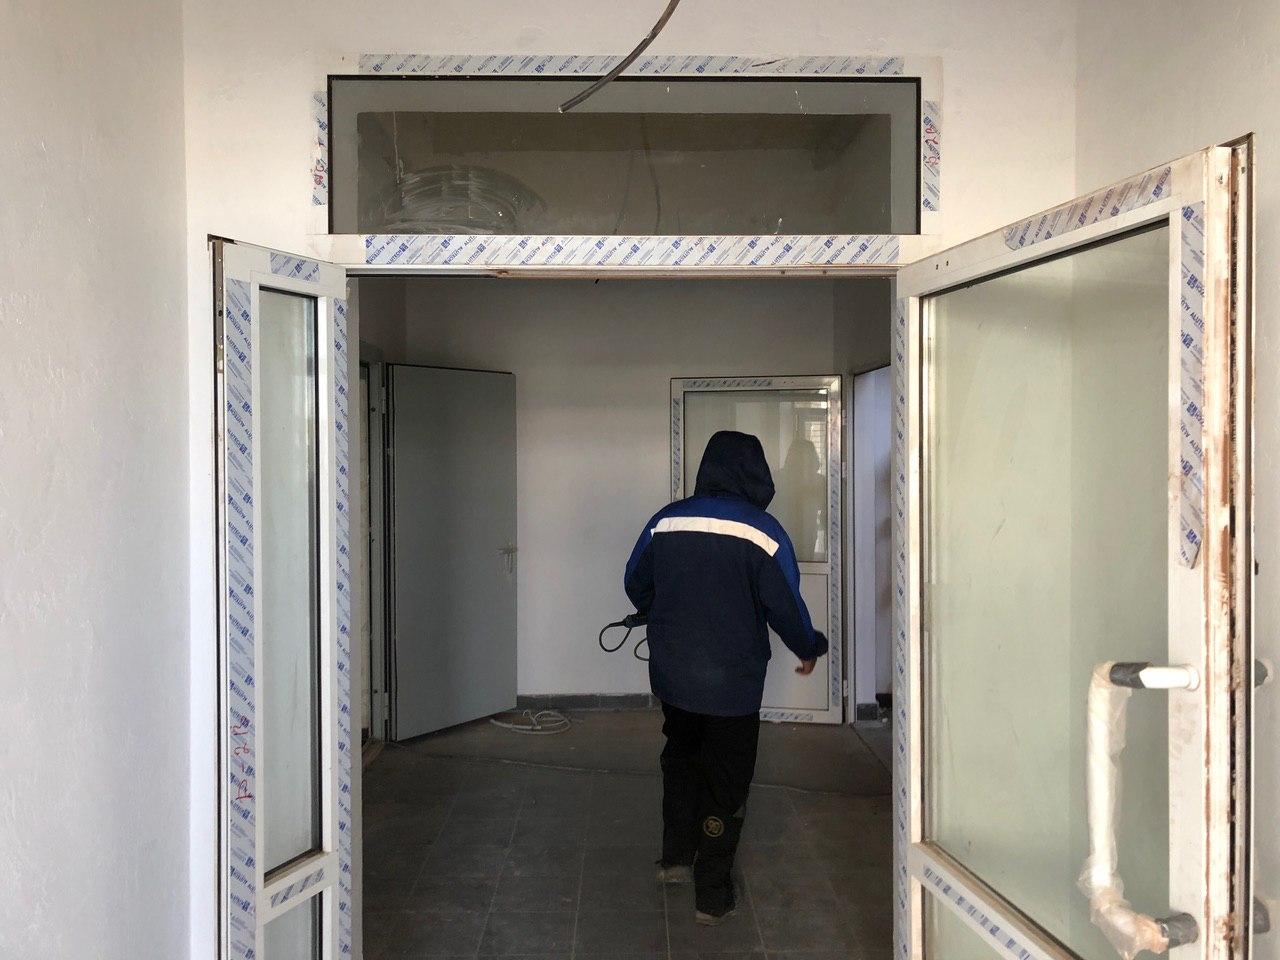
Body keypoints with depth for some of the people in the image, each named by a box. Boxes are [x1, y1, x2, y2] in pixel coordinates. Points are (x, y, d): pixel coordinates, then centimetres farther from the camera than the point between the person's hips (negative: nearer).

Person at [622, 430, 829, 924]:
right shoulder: (762, 531, -13)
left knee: (680, 759, 26)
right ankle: (712, 896, 16)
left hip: (671, 675, 4)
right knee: (726, 782, 9)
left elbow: (636, 586, 9)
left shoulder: (666, 520, -2)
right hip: (732, 682, -4)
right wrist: (810, 648, 10)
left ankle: (675, 858, 35)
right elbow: (785, 607, -10)